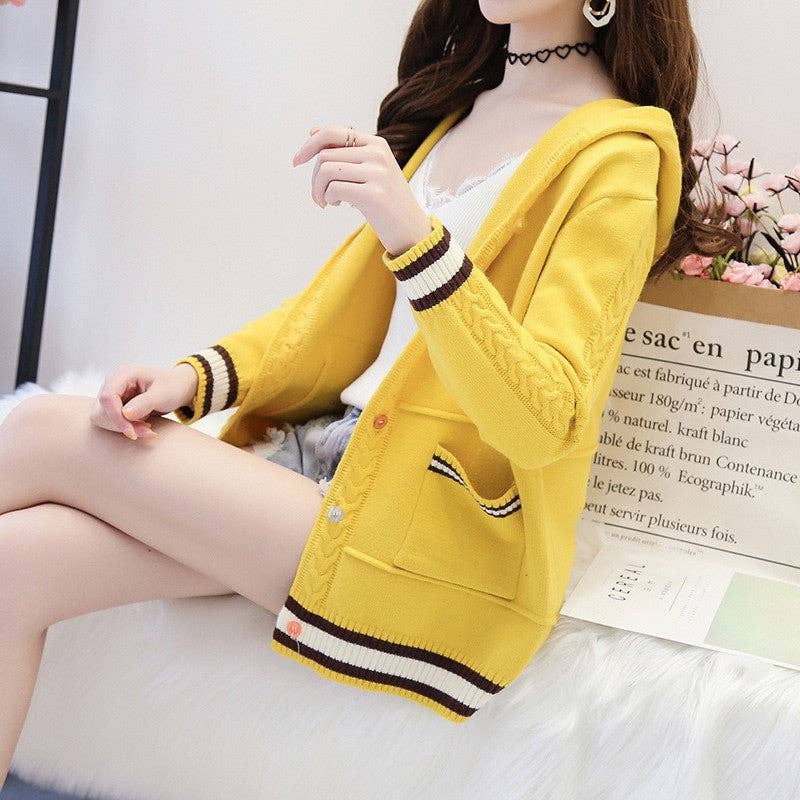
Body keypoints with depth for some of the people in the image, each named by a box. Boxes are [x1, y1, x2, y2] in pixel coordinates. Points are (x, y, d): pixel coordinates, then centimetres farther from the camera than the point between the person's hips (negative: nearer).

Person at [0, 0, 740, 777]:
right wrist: (197, 377, 0)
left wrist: (418, 238, -32)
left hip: (430, 521, -7)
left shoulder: (615, 153, -9)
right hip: (325, 444, 7)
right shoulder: (460, 102, 15)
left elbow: (542, 421, -20)